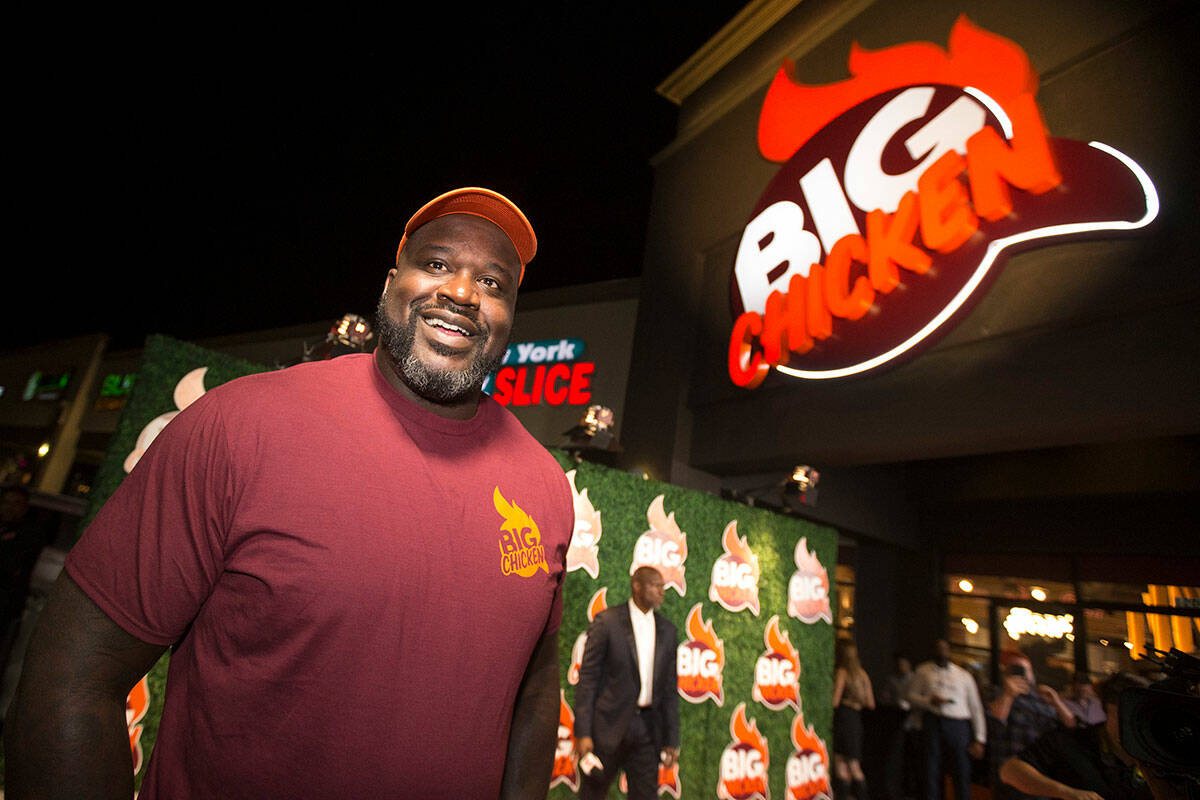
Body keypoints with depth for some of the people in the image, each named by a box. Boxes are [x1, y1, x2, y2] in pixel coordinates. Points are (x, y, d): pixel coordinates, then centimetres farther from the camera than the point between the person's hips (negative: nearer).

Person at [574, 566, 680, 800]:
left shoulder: (668, 631, 6)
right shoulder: (606, 622, -8)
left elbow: (670, 688, 10)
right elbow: (587, 678, -8)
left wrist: (672, 739, 8)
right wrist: (582, 732, -11)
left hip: (647, 728, 3)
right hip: (610, 725, -3)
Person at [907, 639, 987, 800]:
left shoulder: (964, 675, 13)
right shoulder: (923, 671, 13)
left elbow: (976, 708, 11)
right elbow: (912, 696, 11)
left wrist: (979, 740, 5)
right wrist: (929, 701, -9)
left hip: (959, 726, 0)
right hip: (932, 722, 0)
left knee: (962, 772, -1)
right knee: (932, 770, 2)